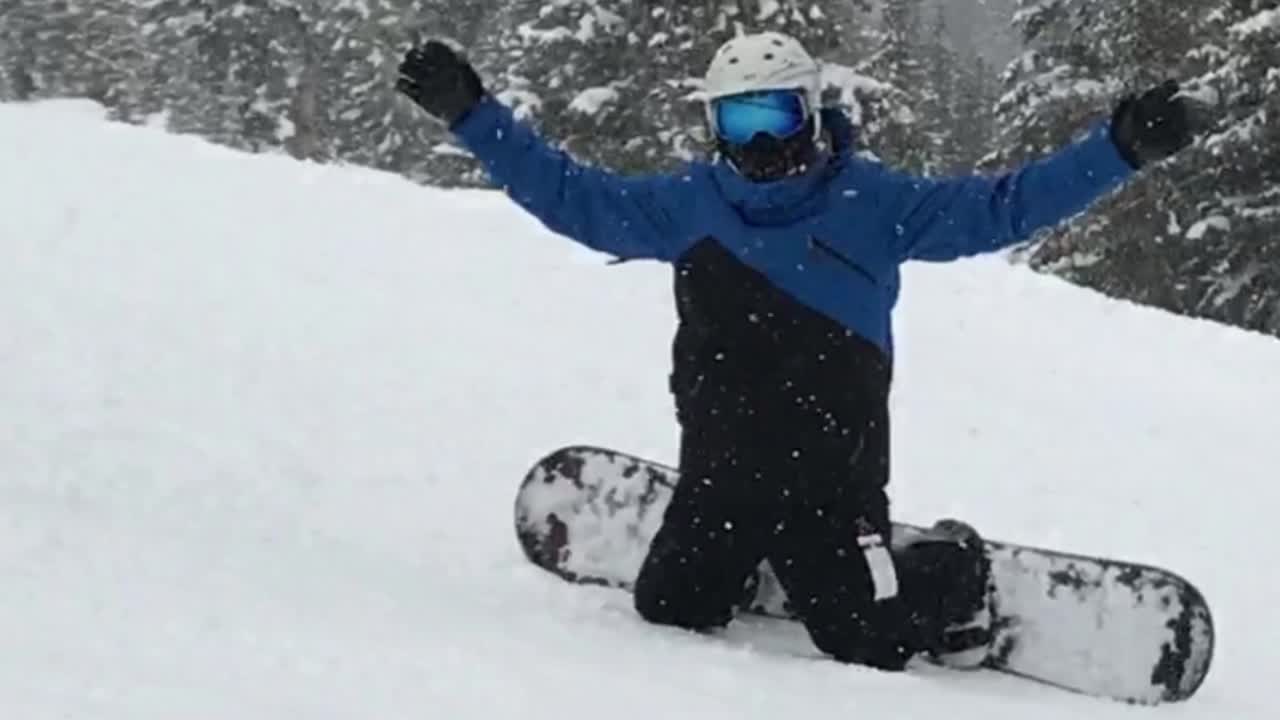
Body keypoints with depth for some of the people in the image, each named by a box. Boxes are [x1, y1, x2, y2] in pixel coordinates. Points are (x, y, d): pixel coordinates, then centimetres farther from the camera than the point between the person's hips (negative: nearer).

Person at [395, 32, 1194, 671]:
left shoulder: (874, 203, -6)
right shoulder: (687, 204, 1)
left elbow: (1003, 205, -7)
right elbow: (568, 193, 6)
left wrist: (1121, 147, -15)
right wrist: (471, 112, 0)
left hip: (834, 476, -3)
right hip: (719, 469, 3)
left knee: (869, 641, -5)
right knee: (669, 611, 6)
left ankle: (954, 572, 28)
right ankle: (744, 559, 39)